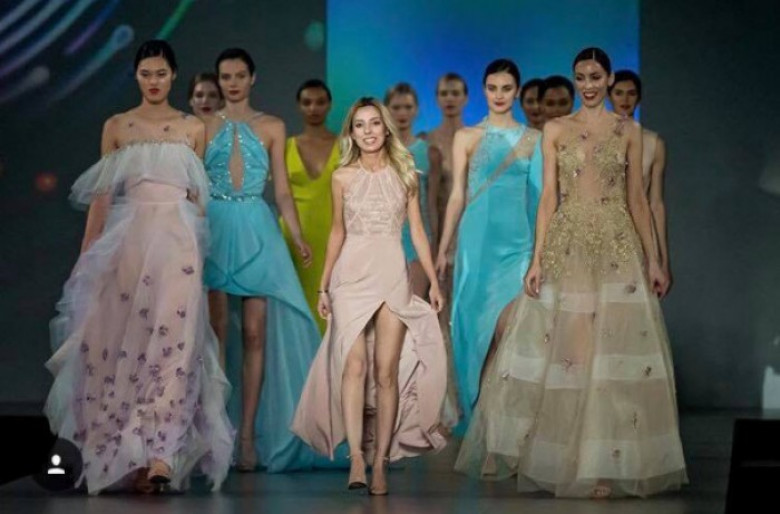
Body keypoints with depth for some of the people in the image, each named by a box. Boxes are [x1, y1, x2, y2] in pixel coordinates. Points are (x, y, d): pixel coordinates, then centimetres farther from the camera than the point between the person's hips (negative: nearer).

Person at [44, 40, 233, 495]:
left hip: (178, 240, -1)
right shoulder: (116, 127, 11)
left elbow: (200, 194, 14)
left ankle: (161, 454, -18)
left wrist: (200, 245, 10)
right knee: (120, 345, -2)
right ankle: (127, 454, 5)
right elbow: (102, 196, 10)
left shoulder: (193, 128, 11)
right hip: (127, 240, 1)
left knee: (171, 343, -12)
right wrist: (86, 255, 6)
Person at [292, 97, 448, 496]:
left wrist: (433, 280, 5)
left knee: (387, 369, -3)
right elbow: (337, 232, 14)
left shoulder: (404, 174, 8)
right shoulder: (343, 177, 7)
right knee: (354, 364, -13)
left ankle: (380, 460, -1)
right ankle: (356, 456, -18)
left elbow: (417, 230, 10)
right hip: (352, 275, 0)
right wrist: (324, 286, 12)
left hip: (393, 274, 1)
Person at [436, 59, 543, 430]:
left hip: (518, 239, 0)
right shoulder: (467, 137, 7)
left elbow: (541, 195, 10)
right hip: (477, 237, 0)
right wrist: (443, 248, 3)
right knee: (477, 323, 2)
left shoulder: (533, 139, 9)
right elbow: (457, 195, 6)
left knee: (507, 330, -10)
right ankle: (476, 409, 12)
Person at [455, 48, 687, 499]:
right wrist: (537, 259, -4)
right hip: (567, 245, 0)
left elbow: (637, 198, 7)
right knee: (559, 347, -1)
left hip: (617, 245, 0)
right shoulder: (556, 130, 7)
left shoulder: (629, 131, 7)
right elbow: (548, 196, 3)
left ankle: (611, 460, 4)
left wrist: (653, 260, 1)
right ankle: (559, 453, 10)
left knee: (615, 345, -3)